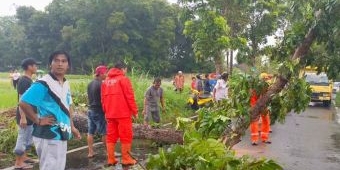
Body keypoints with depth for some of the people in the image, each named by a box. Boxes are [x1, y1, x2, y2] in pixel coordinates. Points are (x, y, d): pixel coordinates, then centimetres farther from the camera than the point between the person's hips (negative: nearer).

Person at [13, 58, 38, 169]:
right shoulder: (24, 81, -19)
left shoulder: (29, 80, 10)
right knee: (22, 139, -1)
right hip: (25, 116, -10)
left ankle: (24, 157, 32)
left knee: (28, 138, 19)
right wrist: (22, 117, -24)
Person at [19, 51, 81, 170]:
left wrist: (72, 127, 16)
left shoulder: (66, 84, 11)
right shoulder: (43, 84, -16)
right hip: (48, 136, -9)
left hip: (61, 135, 9)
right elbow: (23, 103, -22)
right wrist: (38, 121, -17)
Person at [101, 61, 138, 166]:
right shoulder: (123, 79, -5)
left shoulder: (106, 81, 14)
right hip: (123, 113, -6)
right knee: (126, 136, 2)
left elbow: (103, 98, 15)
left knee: (111, 136, 10)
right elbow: (130, 96, -10)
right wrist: (134, 111, -3)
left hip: (110, 114, 6)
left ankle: (111, 160, 12)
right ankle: (126, 159, 6)